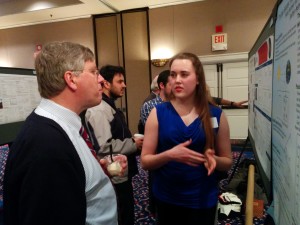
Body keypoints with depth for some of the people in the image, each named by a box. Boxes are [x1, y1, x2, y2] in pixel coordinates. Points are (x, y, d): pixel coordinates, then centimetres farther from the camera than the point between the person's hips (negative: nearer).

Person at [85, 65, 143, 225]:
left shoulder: (112, 107, 12)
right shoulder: (99, 110, -21)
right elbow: (104, 147, -30)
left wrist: (132, 141, 2)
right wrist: (133, 144, -18)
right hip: (113, 178, -10)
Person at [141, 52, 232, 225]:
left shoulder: (216, 115, -6)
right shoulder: (158, 113, -8)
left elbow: (227, 162, 3)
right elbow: (145, 161, -7)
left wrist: (214, 160, -18)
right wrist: (169, 155, -25)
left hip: (203, 200, 1)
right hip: (167, 200, 0)